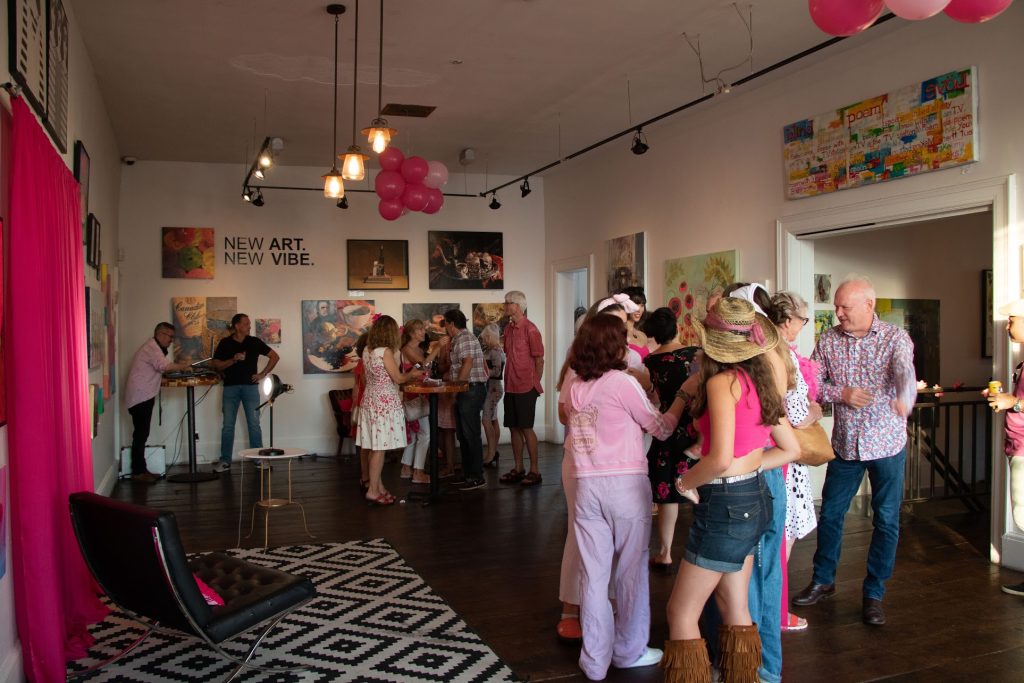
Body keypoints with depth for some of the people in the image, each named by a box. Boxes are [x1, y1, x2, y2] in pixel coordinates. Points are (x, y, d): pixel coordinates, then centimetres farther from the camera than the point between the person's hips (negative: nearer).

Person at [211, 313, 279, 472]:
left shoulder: (255, 342, 4)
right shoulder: (225, 343, 4)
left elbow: (275, 357, 9)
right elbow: (215, 365, 1)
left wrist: (262, 374, 3)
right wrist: (233, 360, -13)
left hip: (250, 386, 0)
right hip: (230, 387, 0)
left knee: (254, 424, 0)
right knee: (228, 425, 2)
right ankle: (225, 461, 8)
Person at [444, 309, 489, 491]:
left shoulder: (465, 339, -13)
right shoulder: (458, 340, 19)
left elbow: (468, 363, -23)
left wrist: (456, 385, -19)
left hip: (472, 390, -11)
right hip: (465, 392, 11)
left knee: (471, 435, -7)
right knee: (463, 434, 15)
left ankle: (477, 477, -3)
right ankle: (467, 474, 23)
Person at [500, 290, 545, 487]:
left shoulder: (530, 329, -10)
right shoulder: (508, 328, 11)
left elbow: (539, 360, -9)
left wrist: (535, 385, -6)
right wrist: (508, 381, 13)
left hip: (526, 387, -7)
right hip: (511, 387, 7)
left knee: (526, 428, -3)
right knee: (514, 427, 10)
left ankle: (534, 470, 6)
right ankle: (518, 469, 19)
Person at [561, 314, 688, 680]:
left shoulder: (572, 383, 5)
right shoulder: (623, 382, -11)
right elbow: (662, 428, -4)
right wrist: (683, 395, 7)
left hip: (586, 486, 4)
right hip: (626, 485, -4)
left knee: (593, 574, 9)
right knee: (631, 571, 12)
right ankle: (629, 650, 26)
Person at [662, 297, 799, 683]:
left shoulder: (722, 381, -18)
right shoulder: (759, 380, 5)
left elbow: (720, 458, -28)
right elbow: (791, 449, 12)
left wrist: (685, 482, -10)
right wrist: (745, 468, 10)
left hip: (727, 505, -9)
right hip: (754, 497, 9)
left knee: (681, 612, 5)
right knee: (736, 611, 20)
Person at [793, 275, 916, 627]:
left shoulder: (895, 338, -11)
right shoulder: (828, 340, -2)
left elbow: (905, 372, -31)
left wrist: (904, 399, -53)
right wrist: (842, 393, -18)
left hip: (886, 443, -3)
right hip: (845, 442, 3)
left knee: (886, 521, 6)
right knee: (830, 514, 12)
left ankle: (874, 594, 22)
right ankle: (823, 580, 31)